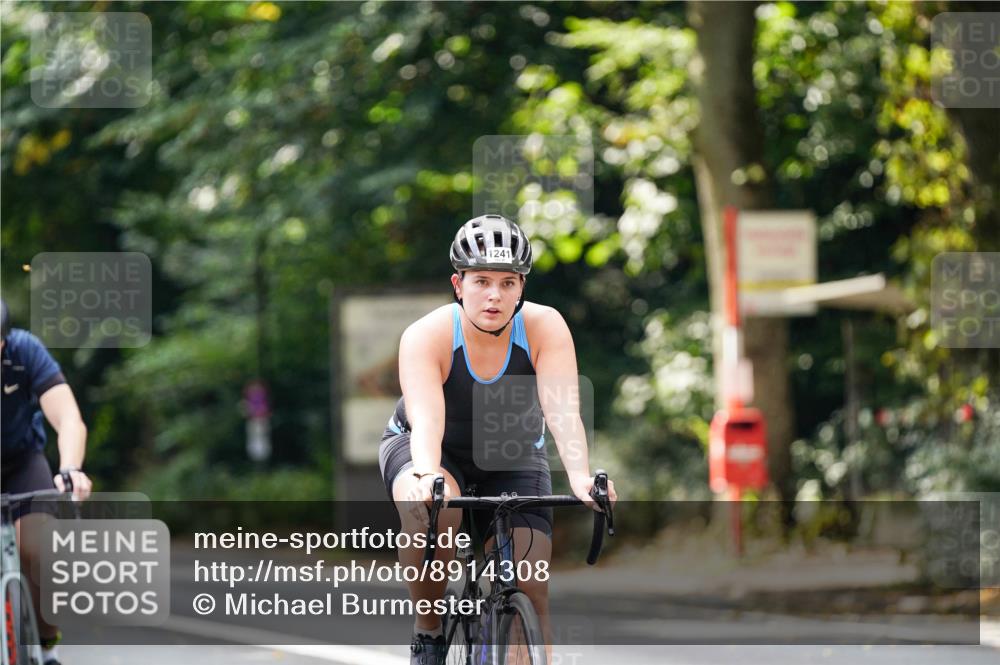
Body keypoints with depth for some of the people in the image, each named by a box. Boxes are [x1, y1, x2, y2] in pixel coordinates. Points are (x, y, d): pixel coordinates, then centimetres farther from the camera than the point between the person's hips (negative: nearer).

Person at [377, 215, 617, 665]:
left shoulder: (544, 328, -22)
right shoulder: (425, 337, -27)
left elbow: (562, 412, -34)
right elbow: (426, 416, -41)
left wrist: (581, 478, -52)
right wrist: (427, 476, -61)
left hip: (512, 460, 2)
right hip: (436, 454, -2)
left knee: (530, 589, -17)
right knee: (431, 510, -36)